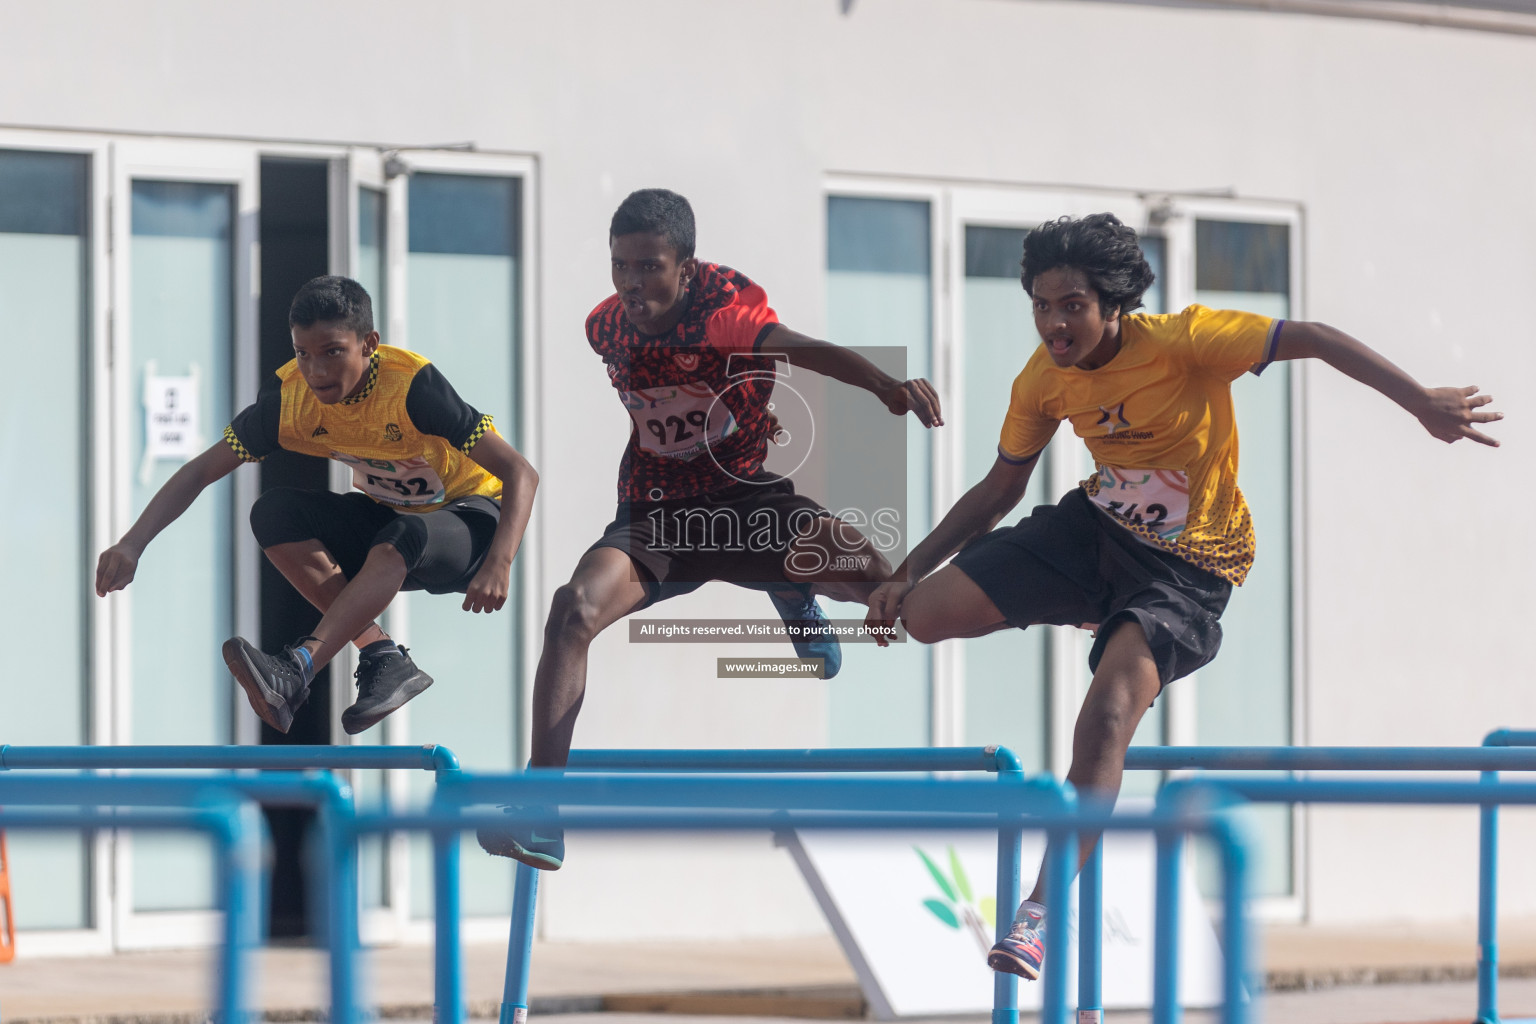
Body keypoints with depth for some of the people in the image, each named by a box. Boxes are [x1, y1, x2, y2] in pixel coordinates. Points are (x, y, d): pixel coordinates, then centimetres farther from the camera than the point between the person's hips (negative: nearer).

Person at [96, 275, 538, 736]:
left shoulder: (413, 384, -28)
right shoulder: (289, 395, -15)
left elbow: (520, 473, -29)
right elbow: (199, 472, -11)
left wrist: (498, 566, -44)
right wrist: (133, 544, -27)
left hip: (468, 521, -6)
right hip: (385, 519, 6)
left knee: (400, 539, -39)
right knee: (275, 512, -20)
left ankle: (295, 672, -47)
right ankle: (383, 659, -24)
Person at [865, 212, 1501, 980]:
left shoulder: (1181, 341, -24)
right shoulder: (1044, 380, -7)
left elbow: (1313, 340, -23)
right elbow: (999, 489, 7)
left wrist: (1422, 402, -30)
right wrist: (909, 570, 1)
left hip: (1188, 563, -5)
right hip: (1098, 526, 6)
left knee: (1108, 713, -29)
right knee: (927, 613, -5)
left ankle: (1043, 912, -19)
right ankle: (1095, 617, 22)